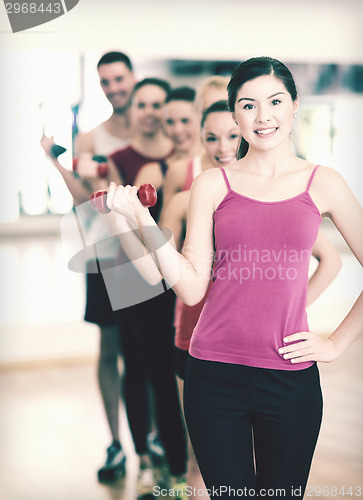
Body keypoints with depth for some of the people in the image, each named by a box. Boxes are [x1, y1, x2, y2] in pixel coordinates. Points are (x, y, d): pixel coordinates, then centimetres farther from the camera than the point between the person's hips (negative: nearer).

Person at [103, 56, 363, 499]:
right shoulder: (212, 185, 4)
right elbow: (191, 289, -2)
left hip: (291, 376, 0)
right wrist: (141, 219, -8)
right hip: (215, 375, 0)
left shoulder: (322, 184, 3)